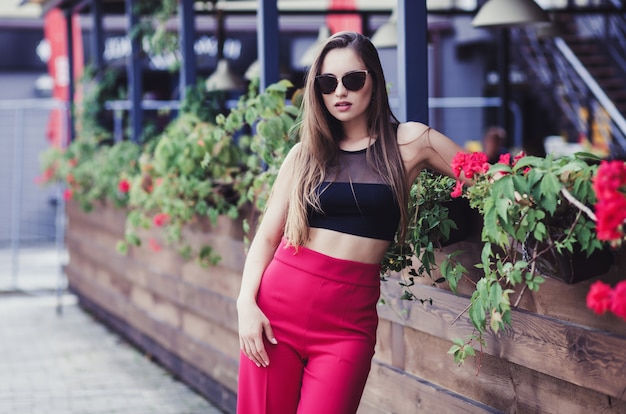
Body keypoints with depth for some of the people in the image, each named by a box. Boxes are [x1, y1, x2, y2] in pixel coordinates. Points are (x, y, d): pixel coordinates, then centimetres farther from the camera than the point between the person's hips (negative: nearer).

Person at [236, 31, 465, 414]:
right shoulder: (305, 154, 8)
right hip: (280, 301, 2)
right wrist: (247, 303, -5)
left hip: (350, 316, -2)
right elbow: (267, 236, 8)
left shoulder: (410, 142, 4)